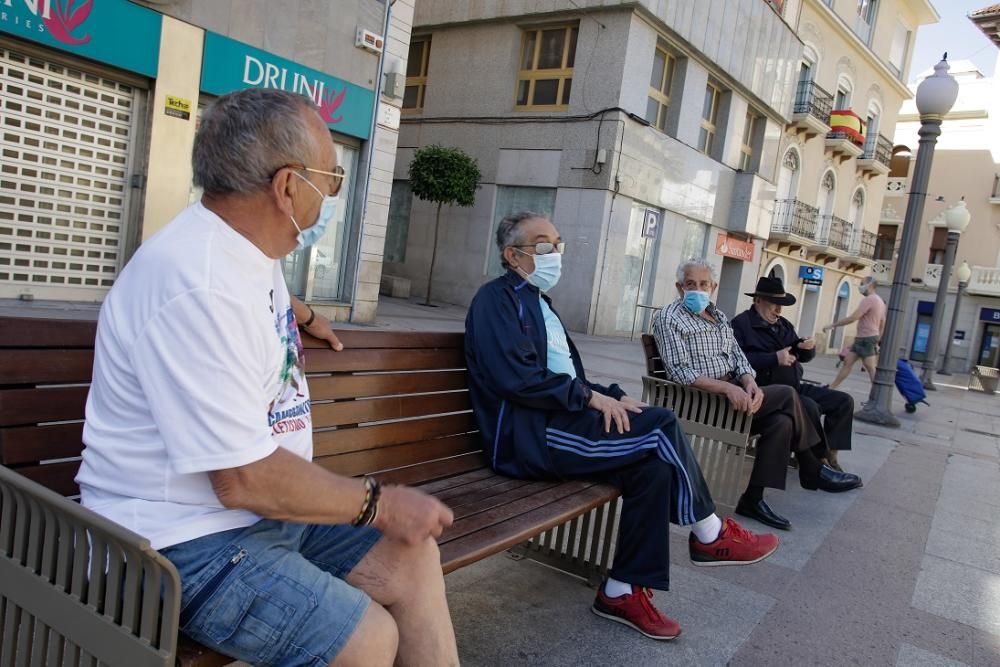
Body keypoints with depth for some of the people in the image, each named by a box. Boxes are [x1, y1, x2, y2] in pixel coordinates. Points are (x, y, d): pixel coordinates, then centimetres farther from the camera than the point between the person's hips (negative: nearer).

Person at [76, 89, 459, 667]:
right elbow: (245, 479, -27)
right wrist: (380, 504, -17)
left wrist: (299, 314, 42)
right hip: (187, 542, -9)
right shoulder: (201, 290, -27)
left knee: (414, 558, 2)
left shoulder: (244, 245, 4)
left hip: (261, 504, 9)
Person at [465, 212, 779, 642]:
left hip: (556, 419, 9)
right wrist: (591, 396, -16)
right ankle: (710, 535, 3)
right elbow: (514, 376, -20)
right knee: (661, 425, -17)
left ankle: (623, 590, -3)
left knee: (653, 464, -13)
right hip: (528, 435, -9)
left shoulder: (537, 301, 22)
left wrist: (610, 396, 2)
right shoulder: (497, 299, -6)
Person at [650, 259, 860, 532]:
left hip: (732, 390, 8)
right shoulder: (669, 318, -6)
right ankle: (812, 469, 1)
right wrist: (727, 388, -28)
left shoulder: (719, 317, 18)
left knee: (781, 421, -16)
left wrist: (749, 383, -13)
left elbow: (738, 357, 11)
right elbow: (679, 371, -17)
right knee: (787, 395, -15)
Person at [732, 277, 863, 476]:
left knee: (844, 401, 0)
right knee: (809, 406, -30)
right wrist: (775, 358, -23)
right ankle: (819, 461, -15)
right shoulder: (741, 323, -5)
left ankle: (829, 455, -3)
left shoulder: (783, 324, 21)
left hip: (794, 387, 9)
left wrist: (809, 347, -4)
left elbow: (804, 357, 20)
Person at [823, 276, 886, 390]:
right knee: (847, 362, 9)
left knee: (870, 368, -7)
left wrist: (832, 325, -18)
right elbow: (882, 324, 22)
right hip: (863, 338, 10)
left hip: (866, 338, -10)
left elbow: (853, 318, -23)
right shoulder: (879, 301, 17)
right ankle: (831, 388, 11)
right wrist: (877, 341, 26)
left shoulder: (869, 299, -15)